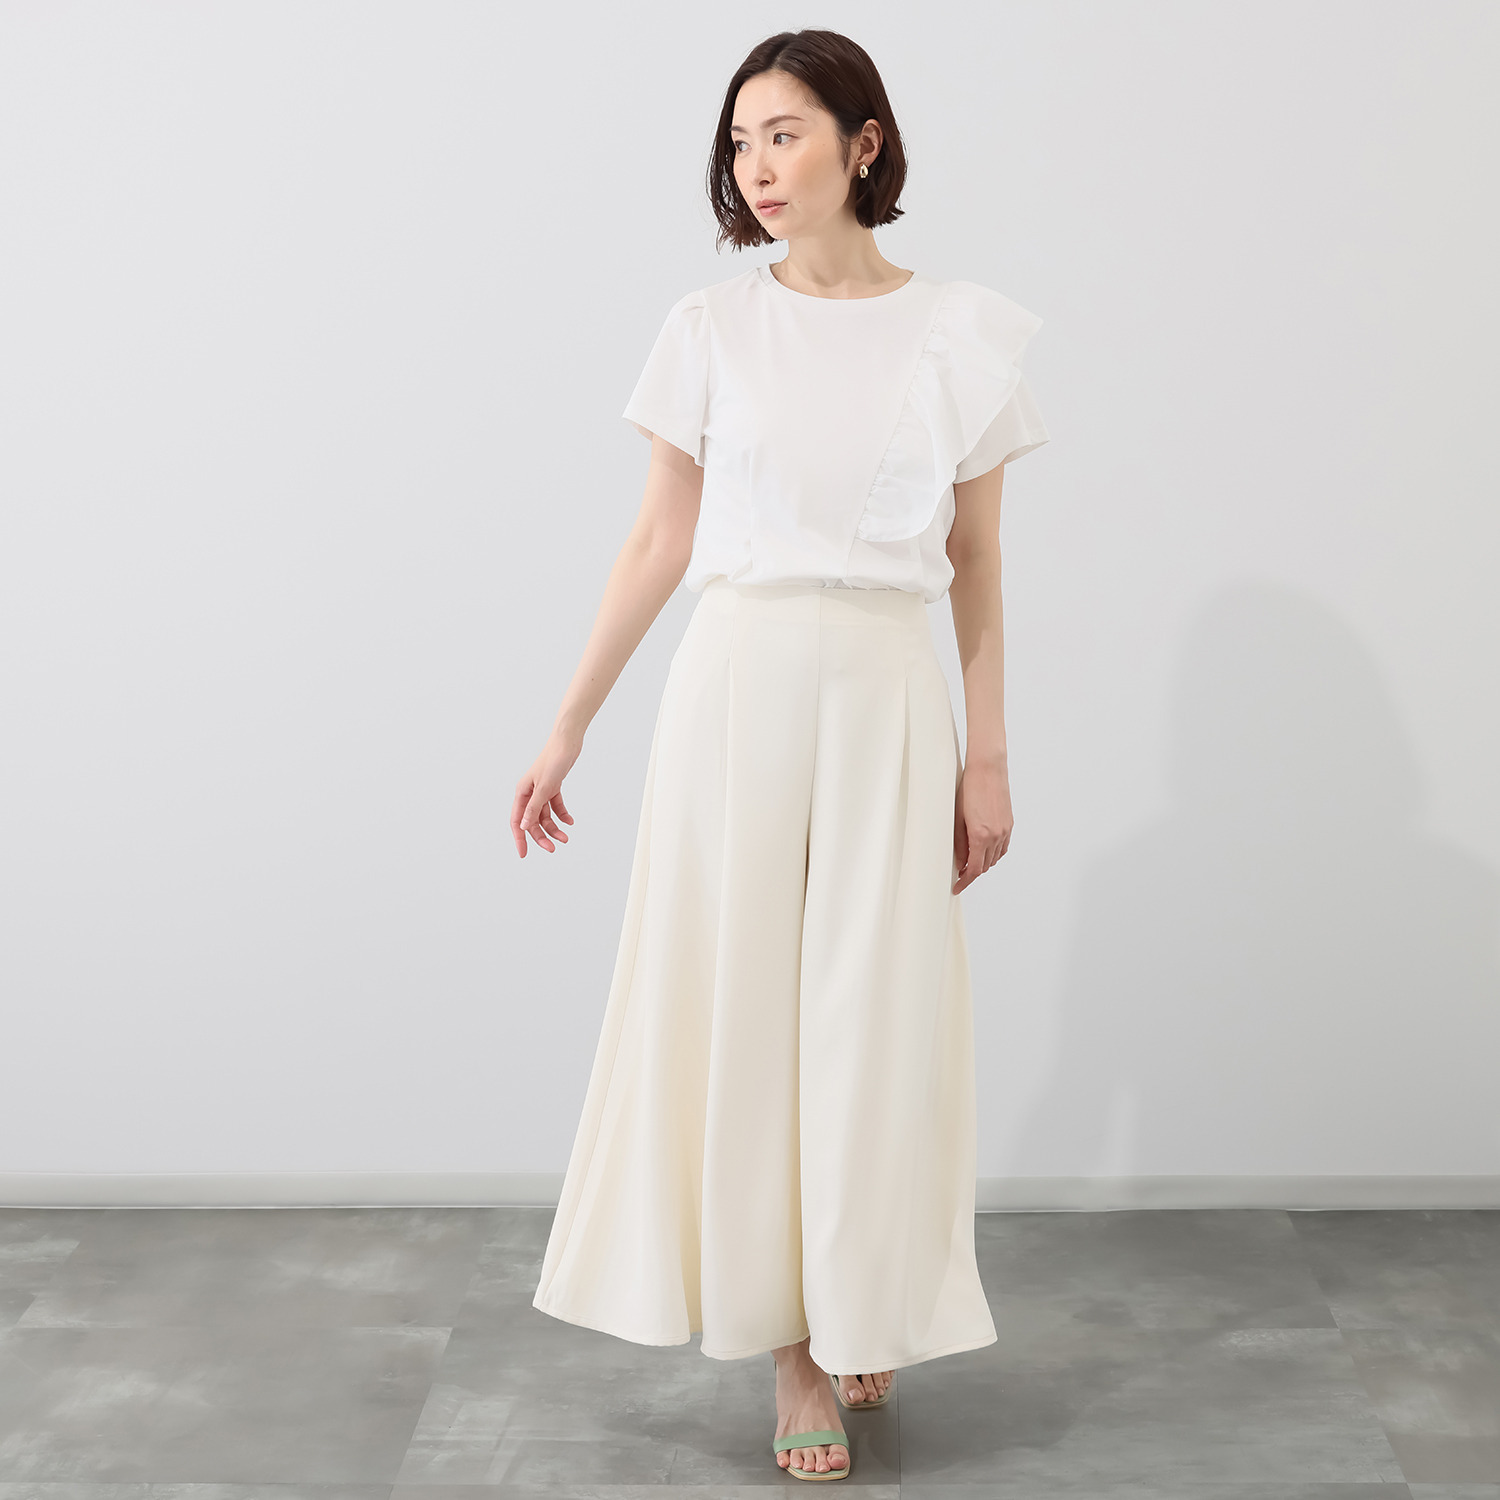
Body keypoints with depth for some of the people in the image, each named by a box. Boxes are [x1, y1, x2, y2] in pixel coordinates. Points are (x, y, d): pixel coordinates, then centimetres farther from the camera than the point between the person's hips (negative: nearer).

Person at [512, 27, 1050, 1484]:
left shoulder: (963, 334, 2)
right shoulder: (710, 329, 2)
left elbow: (976, 560, 7)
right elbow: (659, 541, 6)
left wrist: (987, 756, 5)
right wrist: (566, 732, 5)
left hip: (887, 696, 0)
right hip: (735, 683, 0)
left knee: (874, 1012, 5)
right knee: (733, 1000, 3)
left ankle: (854, 1314, 28)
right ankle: (790, 1333, 20)